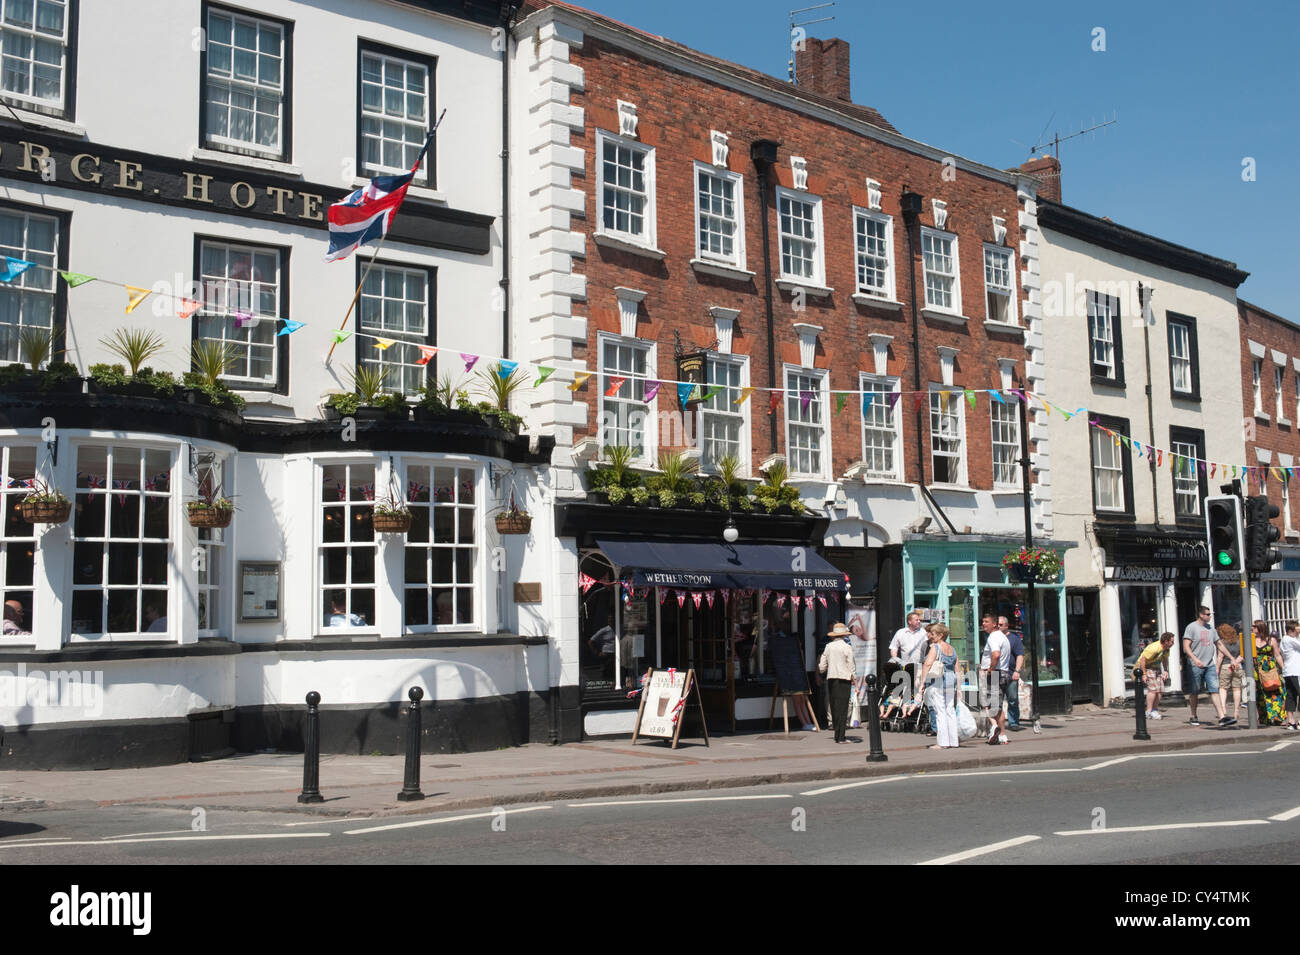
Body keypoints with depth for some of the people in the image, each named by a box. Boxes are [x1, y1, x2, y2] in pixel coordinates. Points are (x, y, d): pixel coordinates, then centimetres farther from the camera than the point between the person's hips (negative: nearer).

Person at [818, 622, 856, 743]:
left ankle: (837, 735, 13)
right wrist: (854, 679, 2)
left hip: (831, 678, 4)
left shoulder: (828, 647, 7)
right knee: (843, 708, -3)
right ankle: (841, 737, -6)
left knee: (834, 707, 10)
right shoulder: (847, 647, -6)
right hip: (844, 679, -4)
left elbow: (821, 667, 10)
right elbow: (851, 666, -7)